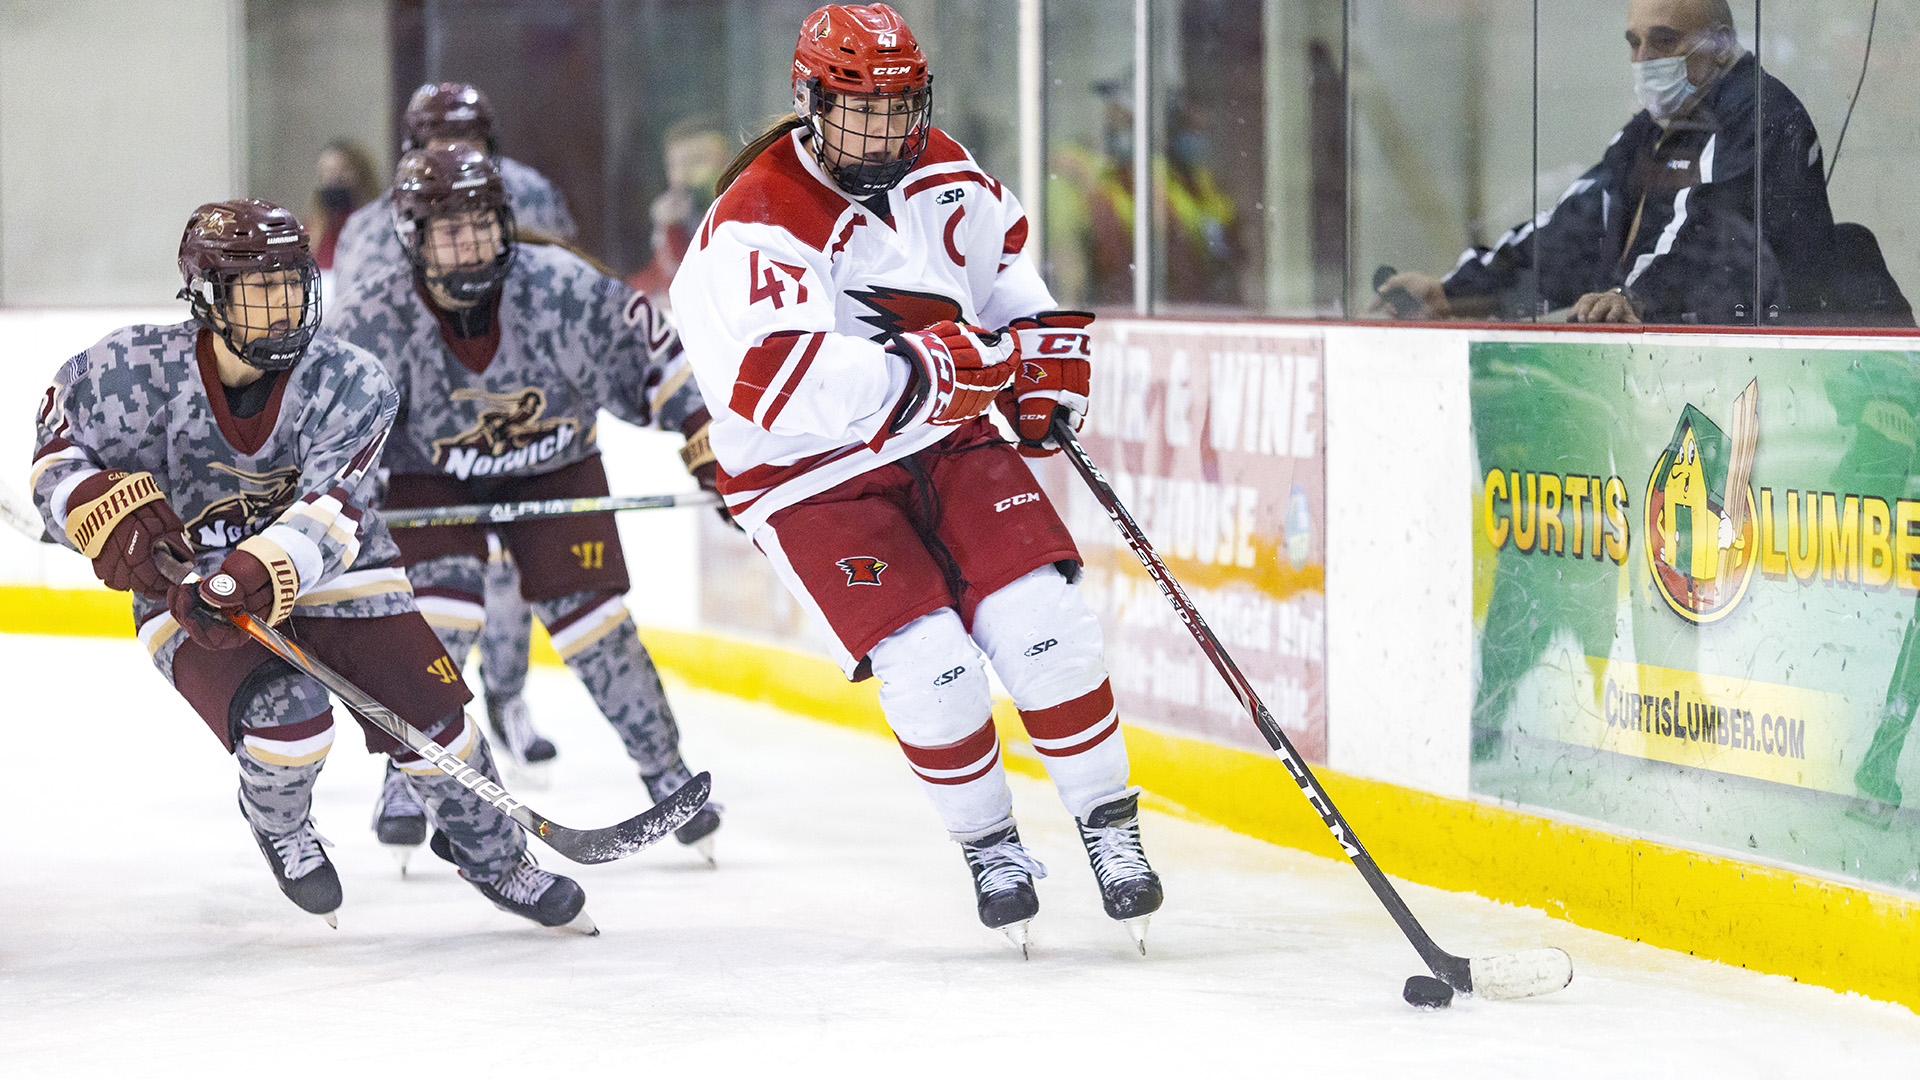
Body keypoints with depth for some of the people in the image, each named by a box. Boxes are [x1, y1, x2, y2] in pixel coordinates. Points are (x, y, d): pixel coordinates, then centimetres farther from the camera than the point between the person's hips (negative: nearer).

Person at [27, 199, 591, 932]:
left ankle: (493, 857, 22)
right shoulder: (139, 372, -18)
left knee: (427, 722, -5)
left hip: (332, 577, 2)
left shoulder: (352, 386, -18)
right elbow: (58, 454, -4)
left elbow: (328, 515, -27)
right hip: (188, 590, -2)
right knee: (288, 720, -26)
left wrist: (252, 579, -44)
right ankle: (277, 825, 10)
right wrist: (107, 511, -25)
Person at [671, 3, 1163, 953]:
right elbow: (784, 381, -35)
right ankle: (989, 847, 5)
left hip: (947, 444, 5)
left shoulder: (943, 175, 1)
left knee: (1043, 623, -12)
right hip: (813, 479, -5)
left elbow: (1007, 259, 22)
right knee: (928, 661, -19)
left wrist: (1048, 355, 6)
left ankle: (1110, 827, 3)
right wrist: (931, 367, -36)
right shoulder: (754, 226, -22)